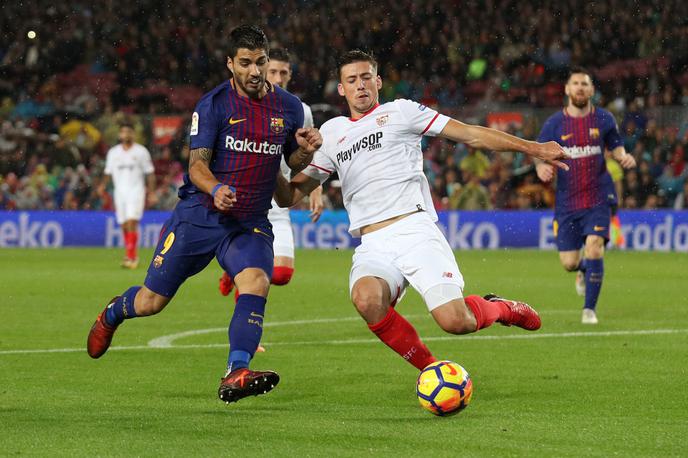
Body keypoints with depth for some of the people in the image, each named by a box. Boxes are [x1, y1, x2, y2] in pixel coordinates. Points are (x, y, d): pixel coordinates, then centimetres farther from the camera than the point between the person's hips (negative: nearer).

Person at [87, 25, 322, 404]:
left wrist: (306, 151, -11)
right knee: (151, 302, 5)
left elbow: (294, 164, 13)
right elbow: (197, 164, -12)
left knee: (256, 282, -29)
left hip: (250, 223, 2)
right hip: (199, 216, -2)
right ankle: (112, 314, 42)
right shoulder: (214, 104, -8)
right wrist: (215, 188, -34)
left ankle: (235, 376, -35)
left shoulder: (289, 107, 2)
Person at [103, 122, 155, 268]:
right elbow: (108, 173, 13)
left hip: (136, 190, -4)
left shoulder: (141, 151, 1)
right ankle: (133, 256, 17)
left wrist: (151, 192, -2)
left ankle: (130, 257, -21)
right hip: (120, 190, 4)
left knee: (131, 223, -17)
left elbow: (150, 173, 3)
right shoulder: (113, 152, 10)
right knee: (124, 226, 4)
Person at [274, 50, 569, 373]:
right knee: (366, 300, -33)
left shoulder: (399, 112, 12)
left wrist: (534, 149, 1)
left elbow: (471, 134, 8)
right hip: (372, 246, 2)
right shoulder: (331, 134, 21)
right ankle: (429, 367, -12)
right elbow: (290, 196, 21)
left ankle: (503, 309, 18)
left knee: (455, 321, -20)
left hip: (415, 229, -2)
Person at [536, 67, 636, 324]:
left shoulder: (603, 120, 2)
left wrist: (624, 158, -9)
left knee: (594, 247, -21)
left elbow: (616, 147, 14)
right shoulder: (554, 124, 0)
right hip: (567, 202, 1)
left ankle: (589, 308, -8)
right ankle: (583, 270, 42)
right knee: (568, 262, 1)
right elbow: (542, 158, 1)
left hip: (598, 199, -1)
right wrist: (543, 169, -23)